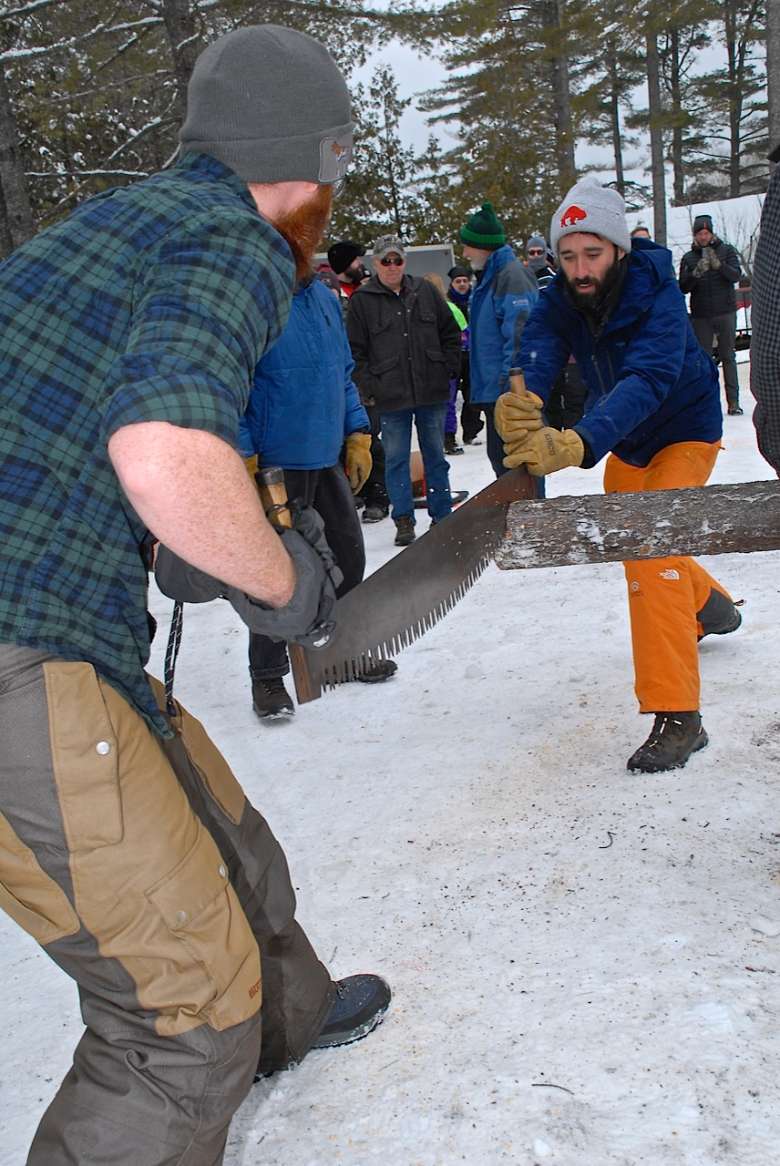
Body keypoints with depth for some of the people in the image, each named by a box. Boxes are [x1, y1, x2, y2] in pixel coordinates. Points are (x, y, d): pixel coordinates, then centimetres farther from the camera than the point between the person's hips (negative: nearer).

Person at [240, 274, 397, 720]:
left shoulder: (324, 297, 9)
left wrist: (358, 436, 13)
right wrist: (245, 462, -18)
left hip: (328, 457, 7)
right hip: (278, 463, -7)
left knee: (349, 557, 14)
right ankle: (268, 676, 17)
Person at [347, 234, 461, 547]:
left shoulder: (425, 292, 8)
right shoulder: (362, 300, 0)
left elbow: (451, 333, 13)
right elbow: (355, 351, -1)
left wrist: (447, 370, 4)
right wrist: (369, 389, -8)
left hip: (432, 392, 2)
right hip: (391, 398, -2)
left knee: (435, 456, 11)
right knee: (396, 459, 2)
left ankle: (442, 517, 20)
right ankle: (404, 520, 11)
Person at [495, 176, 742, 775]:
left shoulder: (656, 297, -33)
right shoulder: (560, 300, -17)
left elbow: (647, 380, -49)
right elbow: (539, 351, -34)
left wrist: (578, 444, -65)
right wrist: (523, 396, -60)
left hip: (683, 433, -7)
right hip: (625, 443, 7)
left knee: (648, 551, -26)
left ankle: (677, 717, -23)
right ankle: (710, 606, 56)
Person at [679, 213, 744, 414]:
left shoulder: (727, 250, 4)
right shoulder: (688, 258, 7)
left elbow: (736, 275, -8)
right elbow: (683, 287, 0)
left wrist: (718, 264, -25)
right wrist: (696, 273, -18)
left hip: (725, 312, -1)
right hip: (700, 316, 1)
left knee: (728, 356, 1)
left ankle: (733, 401, 1)